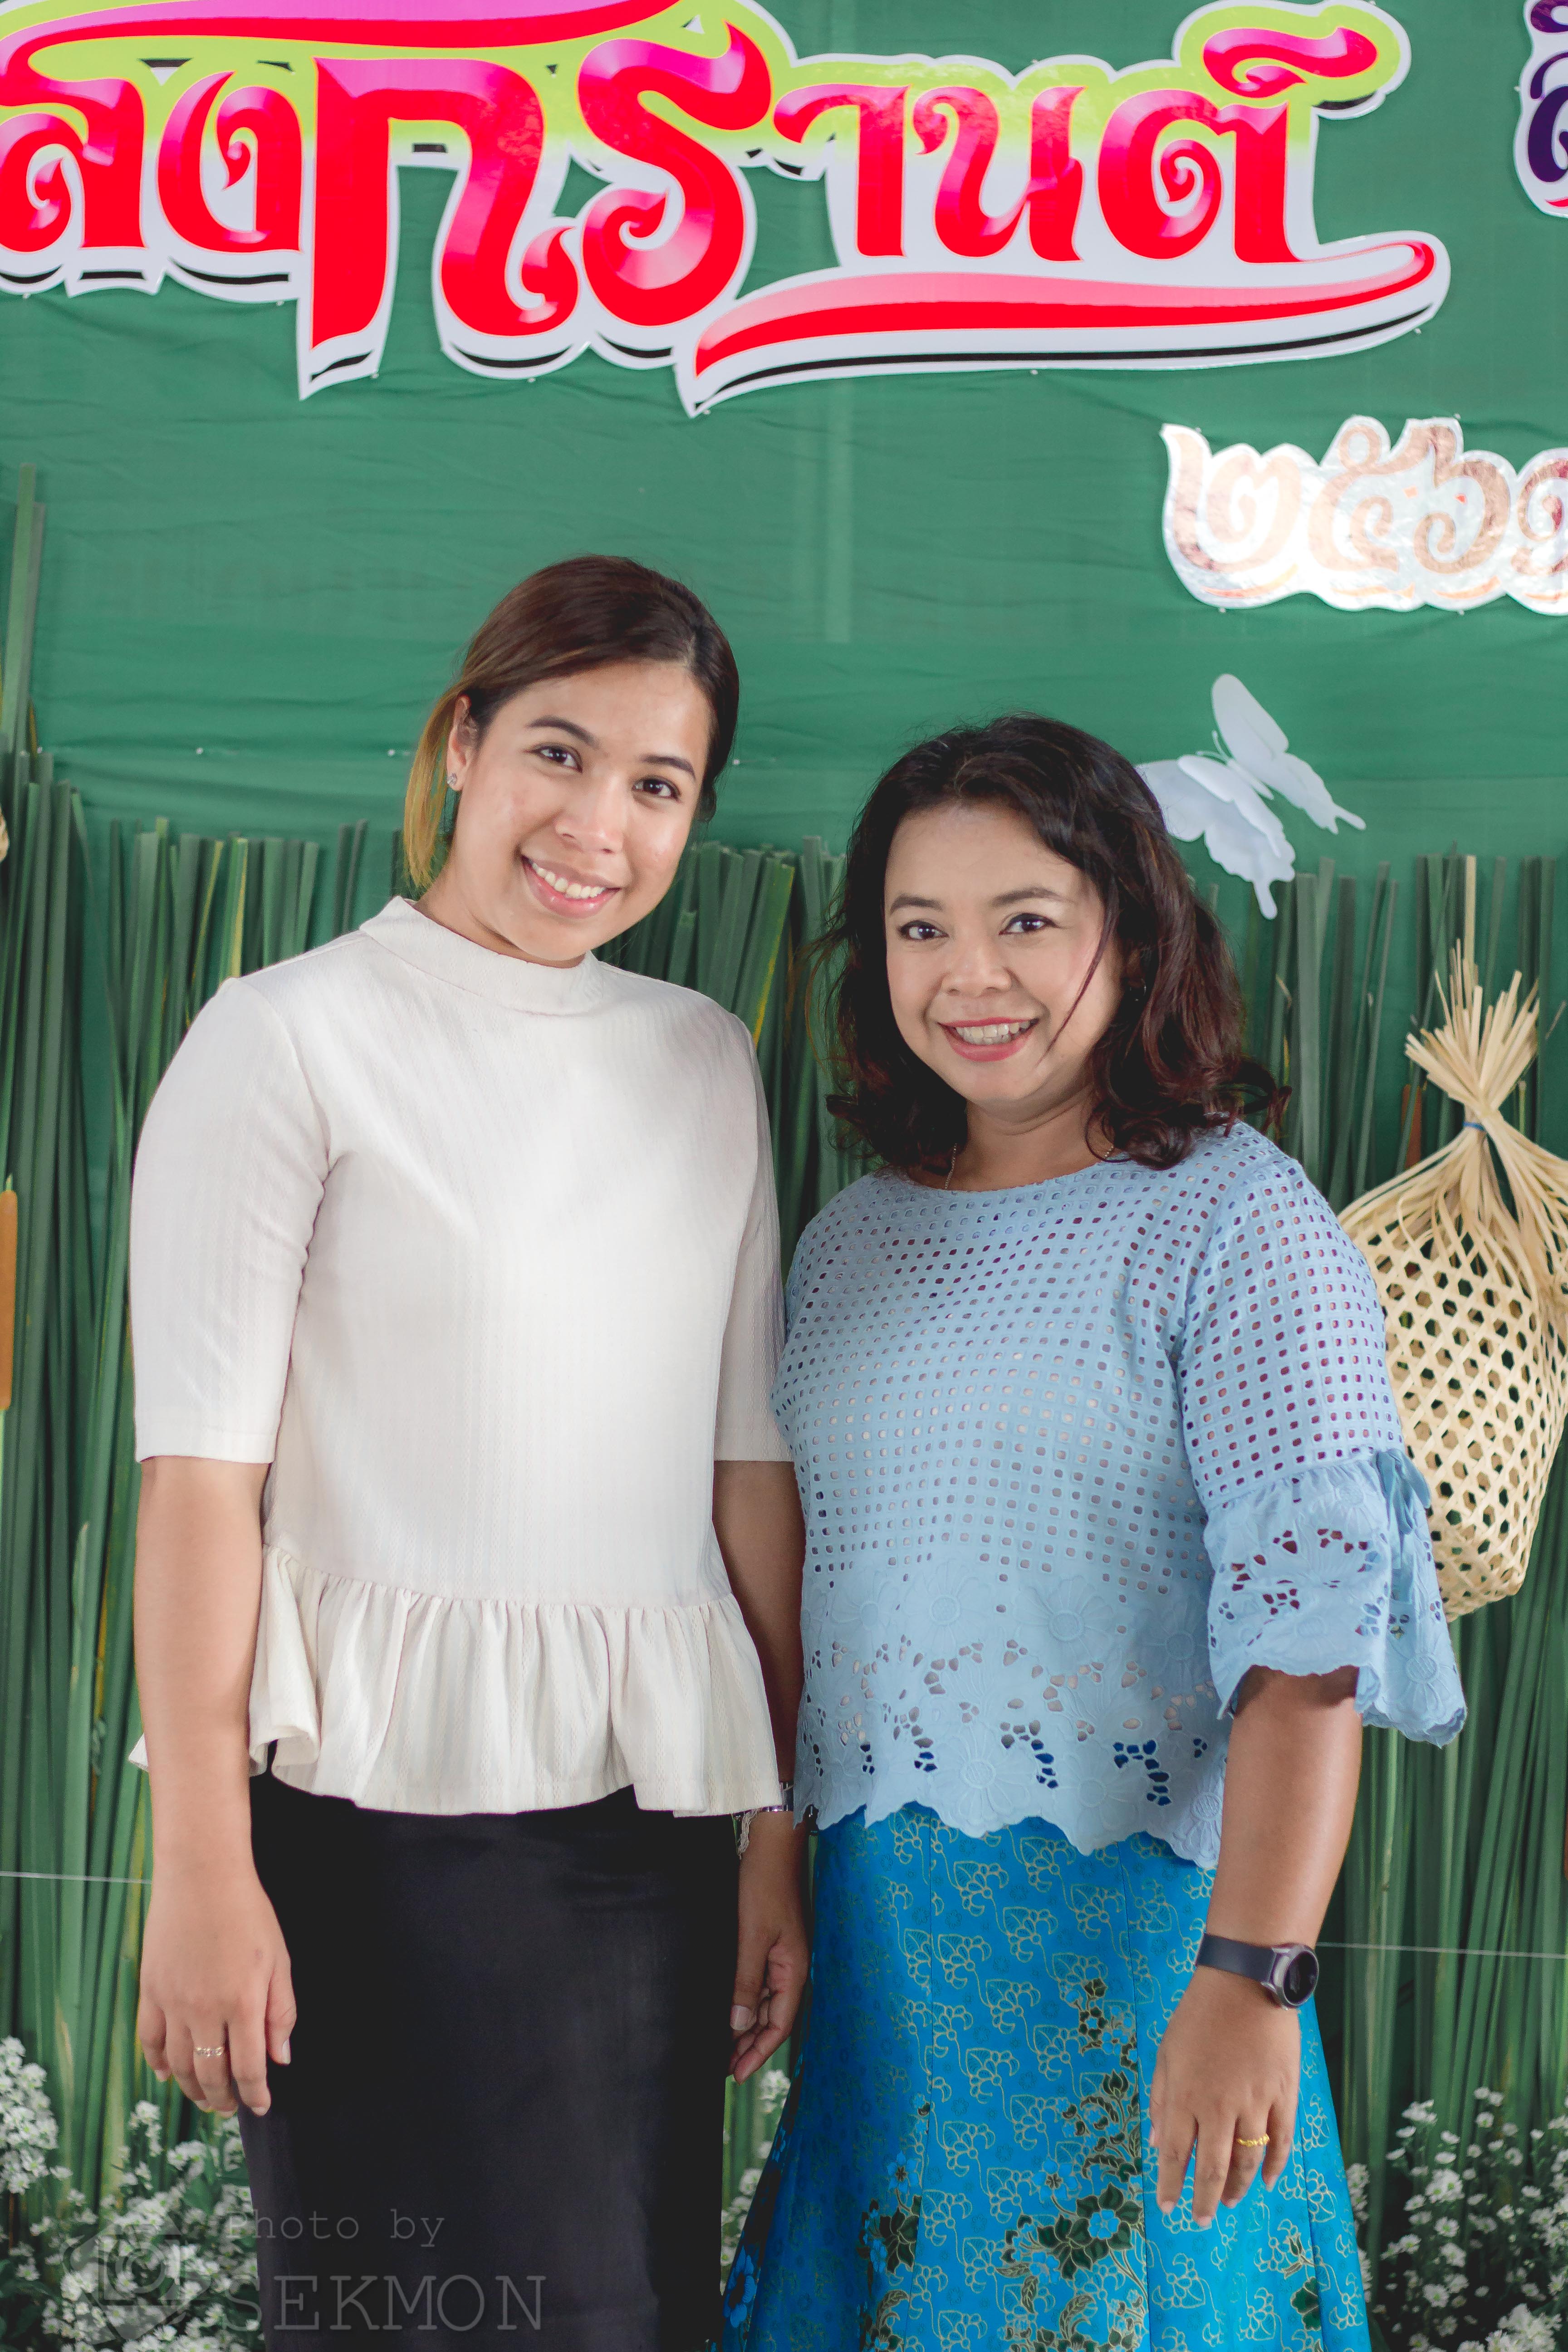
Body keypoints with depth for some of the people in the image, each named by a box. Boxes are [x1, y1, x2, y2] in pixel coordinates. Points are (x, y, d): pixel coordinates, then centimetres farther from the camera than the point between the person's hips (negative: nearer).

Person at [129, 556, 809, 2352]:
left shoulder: (707, 1066, 12)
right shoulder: (295, 1037, -3)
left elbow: (751, 1463, 12)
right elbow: (197, 1473, -8)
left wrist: (785, 1830, 8)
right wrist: (203, 1869, -13)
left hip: (651, 1810, 5)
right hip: (385, 1804, -5)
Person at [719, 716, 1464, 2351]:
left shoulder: (1236, 1225, -10)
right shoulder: (851, 1240, 10)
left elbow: (1310, 1622, -17)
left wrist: (1254, 1981, -24)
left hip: (1136, 1918, -5)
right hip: (882, 1917, 6)